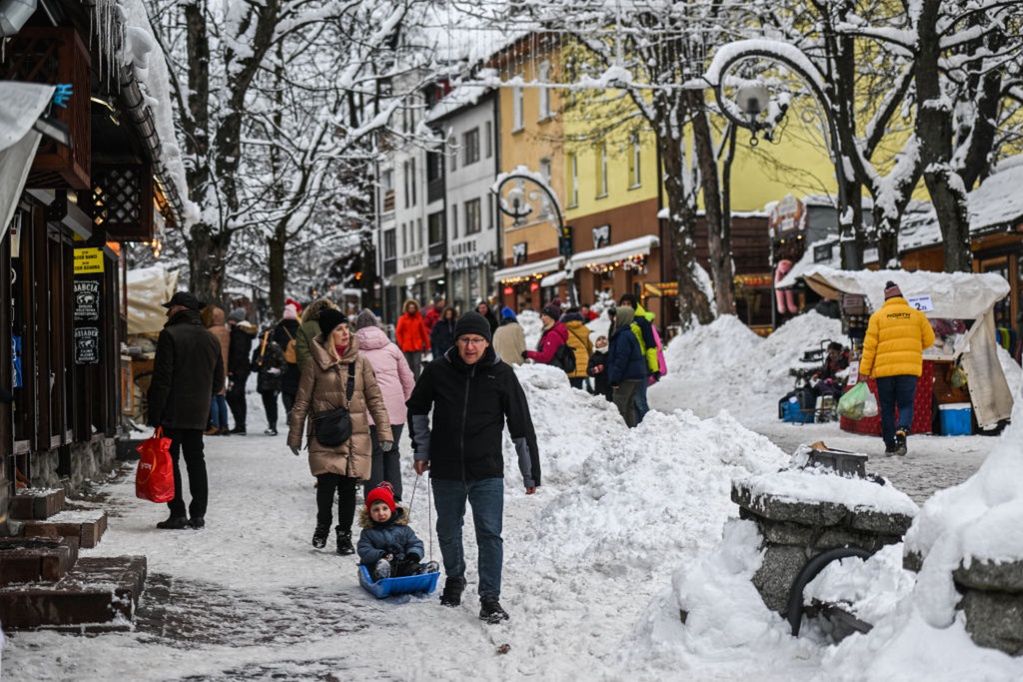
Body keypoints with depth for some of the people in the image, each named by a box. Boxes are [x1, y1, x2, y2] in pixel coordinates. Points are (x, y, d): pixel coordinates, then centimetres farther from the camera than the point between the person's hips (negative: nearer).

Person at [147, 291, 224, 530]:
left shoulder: (170, 335, -11)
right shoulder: (211, 339, 11)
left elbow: (162, 379, -14)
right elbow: (218, 382, 14)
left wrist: (155, 415, -12)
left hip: (173, 412, -6)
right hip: (199, 413, 6)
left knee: (169, 461, 0)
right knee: (196, 461, 10)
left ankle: (178, 514, -3)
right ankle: (198, 515, 10)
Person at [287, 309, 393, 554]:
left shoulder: (360, 361, 6)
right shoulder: (315, 363, 0)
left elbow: (374, 399, 8)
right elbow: (302, 402, 5)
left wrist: (384, 432, 3)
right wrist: (295, 436, 7)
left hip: (356, 436, 2)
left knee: (348, 487, 5)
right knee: (327, 484, -10)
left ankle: (344, 534, 22)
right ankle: (323, 525, 18)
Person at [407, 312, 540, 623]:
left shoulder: (501, 374, -7)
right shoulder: (438, 371, -5)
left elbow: (521, 425, -2)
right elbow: (416, 410, 14)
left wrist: (531, 473, 0)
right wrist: (421, 450, 11)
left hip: (487, 472, -2)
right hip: (445, 470, 2)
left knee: (489, 534, -8)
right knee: (448, 532, 16)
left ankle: (490, 598, 1)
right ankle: (455, 578, 41)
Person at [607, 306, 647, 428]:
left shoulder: (624, 336, -16)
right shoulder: (629, 334, 16)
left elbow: (621, 359, -21)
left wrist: (615, 380, -19)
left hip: (627, 378, -10)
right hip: (635, 376, 10)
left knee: (619, 406, -9)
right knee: (629, 406, 16)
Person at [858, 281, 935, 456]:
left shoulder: (878, 316, 2)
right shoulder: (916, 314, 6)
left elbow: (869, 345, -3)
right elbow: (929, 339, 10)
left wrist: (864, 371, -1)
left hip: (884, 369, 0)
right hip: (909, 369, 0)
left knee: (887, 408, 9)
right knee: (906, 405, 5)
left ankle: (890, 445, 8)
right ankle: (902, 430, -24)